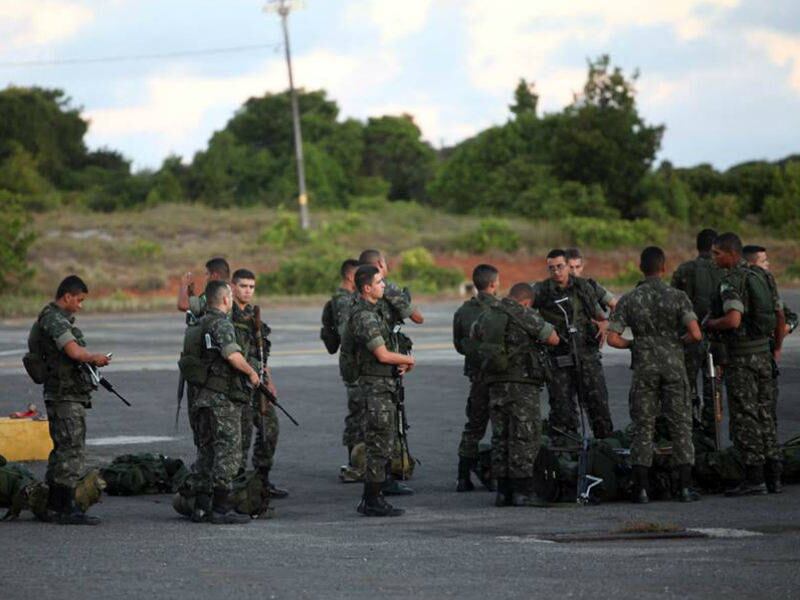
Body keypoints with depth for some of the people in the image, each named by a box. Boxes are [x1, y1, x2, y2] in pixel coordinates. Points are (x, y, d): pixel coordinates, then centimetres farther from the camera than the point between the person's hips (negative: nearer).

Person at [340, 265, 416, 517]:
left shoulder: (372, 313, 16)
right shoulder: (365, 317, -17)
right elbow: (382, 355, -20)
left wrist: (401, 363, 3)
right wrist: (409, 359, -3)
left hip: (385, 385, 10)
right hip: (375, 385, -10)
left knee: (383, 447, 13)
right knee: (379, 447, -7)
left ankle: (372, 500, 17)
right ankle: (373, 502, -4)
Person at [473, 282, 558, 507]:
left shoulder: (486, 316, 10)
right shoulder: (524, 315, -9)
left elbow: (474, 334, 32)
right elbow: (553, 339, -4)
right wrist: (535, 334, 15)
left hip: (496, 383, 6)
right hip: (521, 384, -6)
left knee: (501, 437, 11)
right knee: (525, 437, -4)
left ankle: (503, 492, 10)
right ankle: (523, 492, -7)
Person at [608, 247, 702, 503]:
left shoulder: (629, 300, -1)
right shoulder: (677, 297, -4)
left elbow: (613, 338, -6)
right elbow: (695, 334, -13)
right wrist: (678, 342, 7)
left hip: (644, 367, 1)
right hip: (673, 366, -1)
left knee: (643, 427, 5)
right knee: (680, 425, 5)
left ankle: (641, 489, 0)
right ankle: (685, 487, 2)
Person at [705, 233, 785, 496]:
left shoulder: (732, 282, -15)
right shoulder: (762, 277, 10)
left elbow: (733, 320, -29)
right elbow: (780, 317, 14)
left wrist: (711, 323, -9)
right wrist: (777, 348, 27)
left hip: (740, 358, -8)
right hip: (762, 353, 8)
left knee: (744, 417, -4)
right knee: (764, 414, 13)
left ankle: (754, 477, -5)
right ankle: (773, 473, 14)